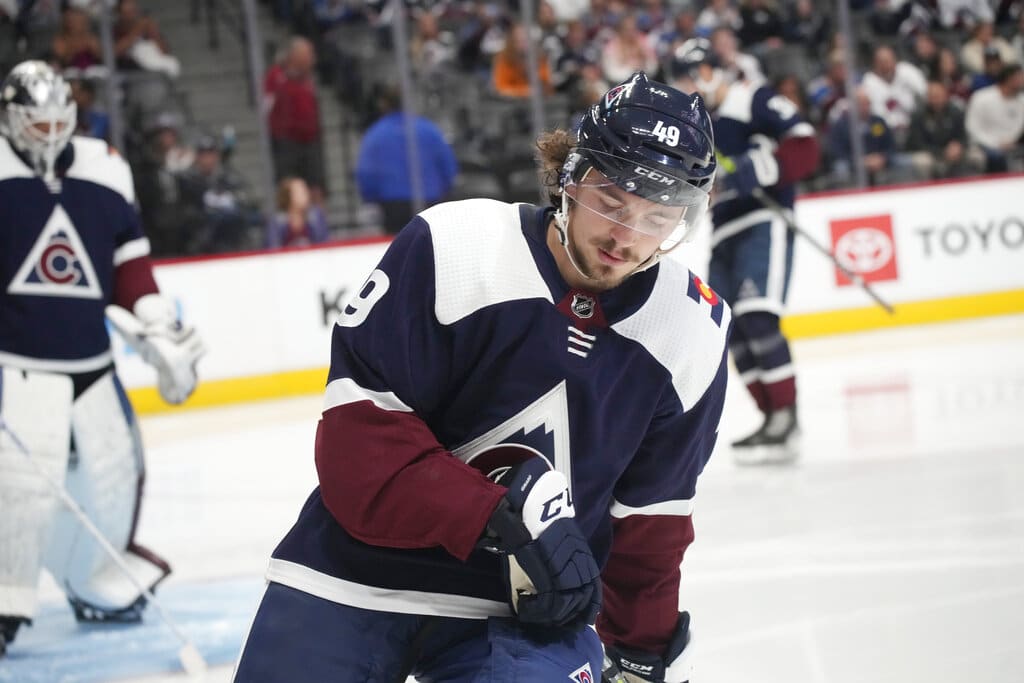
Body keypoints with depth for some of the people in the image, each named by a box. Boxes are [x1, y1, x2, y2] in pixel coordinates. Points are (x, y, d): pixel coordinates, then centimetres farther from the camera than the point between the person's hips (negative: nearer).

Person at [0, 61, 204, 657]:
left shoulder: (105, 171, 7)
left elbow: (130, 263, 13)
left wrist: (162, 333, 8)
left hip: (91, 360, 6)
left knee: (115, 471, 10)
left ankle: (99, 584, 30)